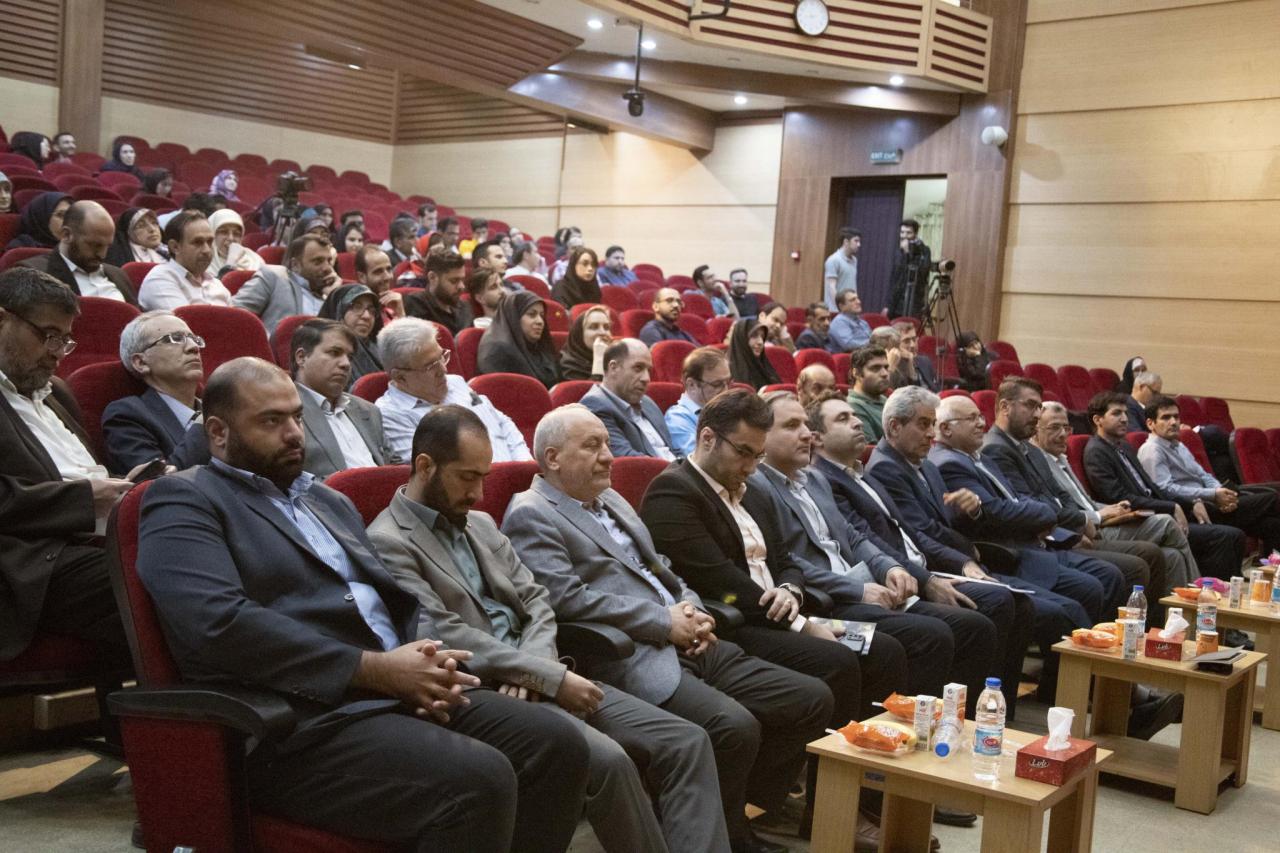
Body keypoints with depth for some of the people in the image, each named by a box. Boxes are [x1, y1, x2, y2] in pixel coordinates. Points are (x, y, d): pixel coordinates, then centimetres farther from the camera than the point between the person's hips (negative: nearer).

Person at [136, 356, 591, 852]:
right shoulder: (183, 500, 0)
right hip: (303, 721, -7)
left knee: (556, 744, -10)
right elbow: (222, 625, -16)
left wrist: (427, 664, -4)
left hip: (402, 692, 8)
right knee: (478, 780, -27)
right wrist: (378, 669, -16)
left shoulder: (329, 501, 25)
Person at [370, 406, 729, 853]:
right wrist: (551, 677, -17)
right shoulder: (387, 543, -8)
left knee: (687, 742, -7)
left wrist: (534, 670, -9)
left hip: (534, 680, 8)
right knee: (608, 761, -32)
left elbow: (535, 601, 13)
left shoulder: (481, 524, 18)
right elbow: (450, 638, -16)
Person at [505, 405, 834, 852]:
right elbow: (567, 599, -16)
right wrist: (665, 622, -14)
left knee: (812, 699, 0)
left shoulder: (612, 501, 23)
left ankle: (737, 811, 12)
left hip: (689, 645, 9)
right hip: (632, 659, -9)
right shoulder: (530, 516, -4)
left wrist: (691, 610, 4)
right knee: (735, 727, -30)